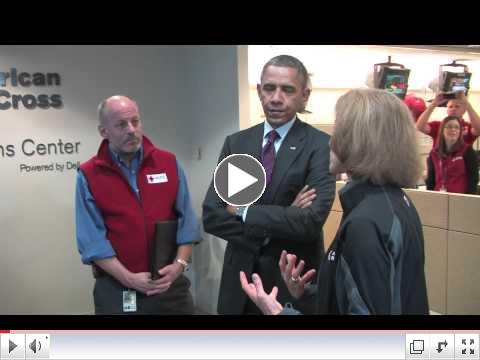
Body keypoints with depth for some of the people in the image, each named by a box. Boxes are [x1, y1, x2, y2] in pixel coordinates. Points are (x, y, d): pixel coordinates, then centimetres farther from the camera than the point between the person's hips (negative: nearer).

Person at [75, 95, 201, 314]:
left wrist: (179, 264, -10)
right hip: (116, 288, -2)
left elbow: (186, 219, 1)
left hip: (170, 283, 2)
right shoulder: (88, 175, -4)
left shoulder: (169, 163, 2)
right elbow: (92, 239, -8)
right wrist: (129, 279, -15)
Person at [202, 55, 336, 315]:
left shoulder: (321, 146, -11)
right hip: (240, 276, 3)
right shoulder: (235, 143, 0)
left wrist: (243, 212, -15)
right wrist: (283, 218, -18)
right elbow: (211, 216, -8)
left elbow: (311, 220, -22)